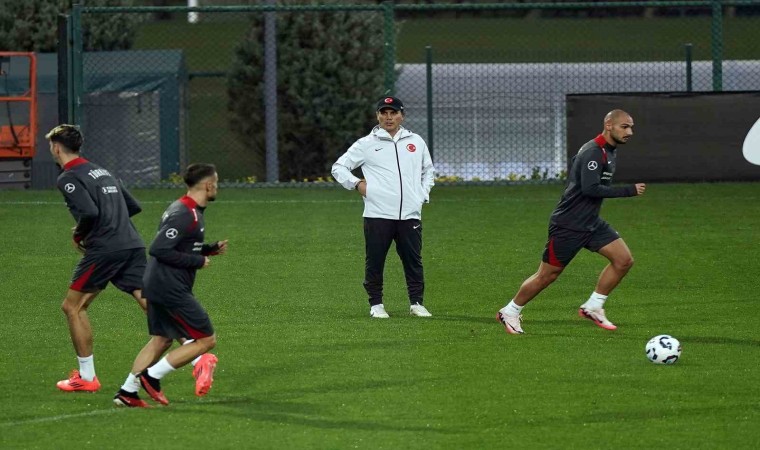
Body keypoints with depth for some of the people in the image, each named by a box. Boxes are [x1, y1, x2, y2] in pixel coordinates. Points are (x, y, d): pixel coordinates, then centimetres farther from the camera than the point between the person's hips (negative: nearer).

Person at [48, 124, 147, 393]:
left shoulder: (69, 178, -3)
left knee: (73, 307, 8)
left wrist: (78, 235, 0)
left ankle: (86, 377, 9)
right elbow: (134, 207, 26)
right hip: (133, 245, 7)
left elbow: (89, 212, -18)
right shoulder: (101, 172, 24)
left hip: (104, 250, -7)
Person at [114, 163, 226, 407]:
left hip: (156, 285, 10)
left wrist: (211, 249, 12)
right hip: (172, 288, -10)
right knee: (206, 340, -2)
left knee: (161, 340, 19)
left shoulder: (182, 209, 13)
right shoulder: (186, 215, -19)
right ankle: (152, 376, -3)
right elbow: (158, 249, -24)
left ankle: (127, 392, 16)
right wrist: (197, 261, -18)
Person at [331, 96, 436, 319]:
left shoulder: (416, 142, 14)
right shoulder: (366, 144, 5)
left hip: (410, 215, 2)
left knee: (413, 261, 4)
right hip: (377, 215, -2)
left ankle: (416, 303, 12)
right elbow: (338, 167, 10)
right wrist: (356, 183, -5)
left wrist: (423, 194, 13)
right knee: (374, 262, 0)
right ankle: (376, 304, 10)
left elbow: (428, 170, 27)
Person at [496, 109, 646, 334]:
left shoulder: (609, 151, 9)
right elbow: (590, 189, -31)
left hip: (591, 223, 9)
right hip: (568, 225, -9)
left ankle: (592, 307, 5)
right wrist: (629, 191, -28)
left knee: (624, 259, -5)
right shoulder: (593, 152, -21)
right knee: (547, 276, 1)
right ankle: (509, 312, 20)